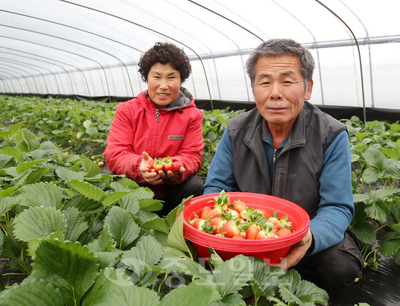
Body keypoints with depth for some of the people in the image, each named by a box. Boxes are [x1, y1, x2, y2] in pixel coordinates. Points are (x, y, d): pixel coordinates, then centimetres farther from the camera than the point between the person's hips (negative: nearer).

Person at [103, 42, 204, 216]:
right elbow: (115, 154, -7)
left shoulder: (191, 115, 1)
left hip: (171, 190, 1)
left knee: (195, 185, -28)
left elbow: (191, 156, -5)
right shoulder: (127, 110, 2)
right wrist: (139, 167, -31)